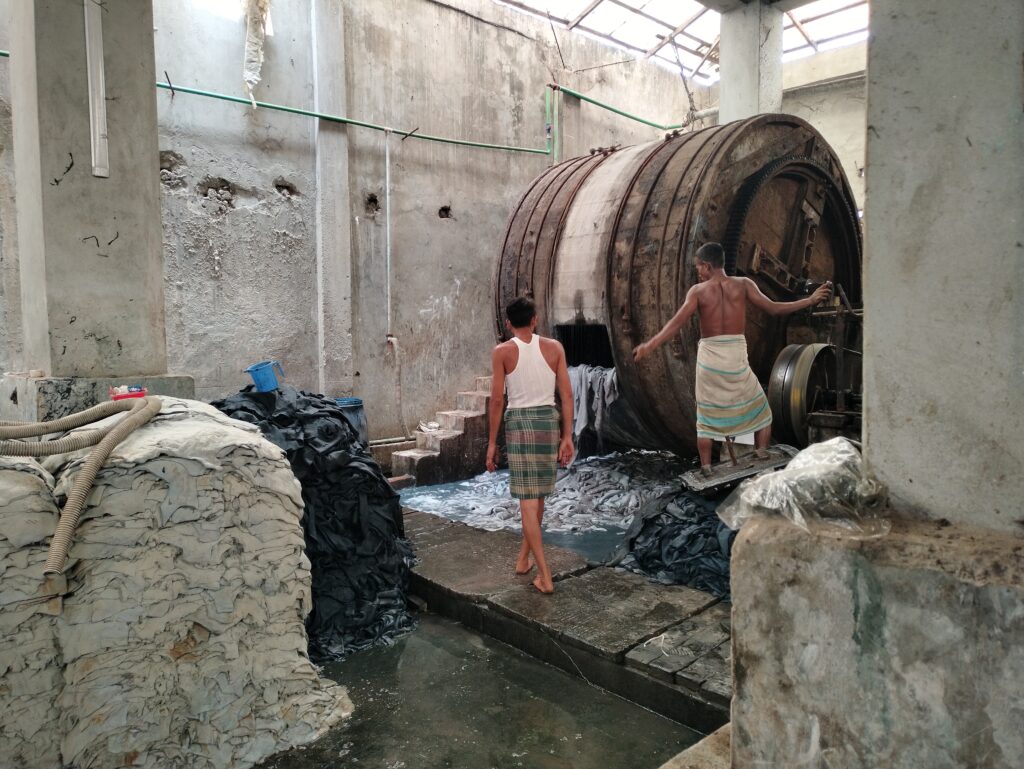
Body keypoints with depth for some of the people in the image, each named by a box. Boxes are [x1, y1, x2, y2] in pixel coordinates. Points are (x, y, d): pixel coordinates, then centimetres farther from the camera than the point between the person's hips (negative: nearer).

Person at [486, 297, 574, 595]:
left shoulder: (502, 351, -3)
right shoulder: (554, 347, 4)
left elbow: (497, 399, -6)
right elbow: (567, 394, 0)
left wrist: (492, 442, 1)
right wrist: (567, 436, 5)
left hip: (519, 421, -3)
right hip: (548, 419, 3)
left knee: (528, 499, 0)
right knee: (538, 494, 18)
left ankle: (544, 575, -2)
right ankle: (523, 558, 33)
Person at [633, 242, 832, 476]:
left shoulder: (698, 290, -3)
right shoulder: (743, 284, -1)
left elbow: (676, 323, -14)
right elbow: (773, 308, -3)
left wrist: (649, 346, -17)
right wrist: (810, 300, 6)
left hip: (709, 358, 0)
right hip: (736, 357, 0)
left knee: (706, 418, 12)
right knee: (760, 410, 18)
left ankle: (706, 468, 10)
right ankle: (762, 457, 11)